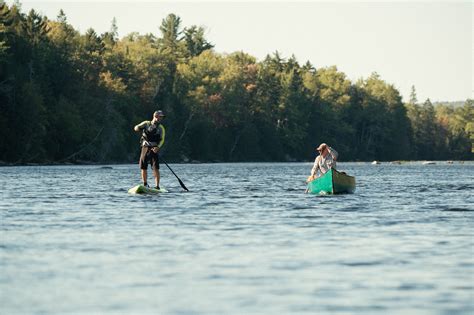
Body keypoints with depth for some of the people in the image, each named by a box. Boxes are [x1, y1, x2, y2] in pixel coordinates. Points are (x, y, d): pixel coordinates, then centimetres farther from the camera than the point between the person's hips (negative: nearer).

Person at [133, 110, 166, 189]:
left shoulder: (161, 128, 7)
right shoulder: (146, 123, 9)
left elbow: (162, 140, -2)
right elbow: (136, 128, 5)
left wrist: (158, 147, -21)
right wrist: (138, 128, -21)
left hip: (154, 149, -1)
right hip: (145, 148, 1)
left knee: (156, 168, -12)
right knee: (143, 167, 4)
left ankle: (157, 186, -12)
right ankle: (145, 184, 21)